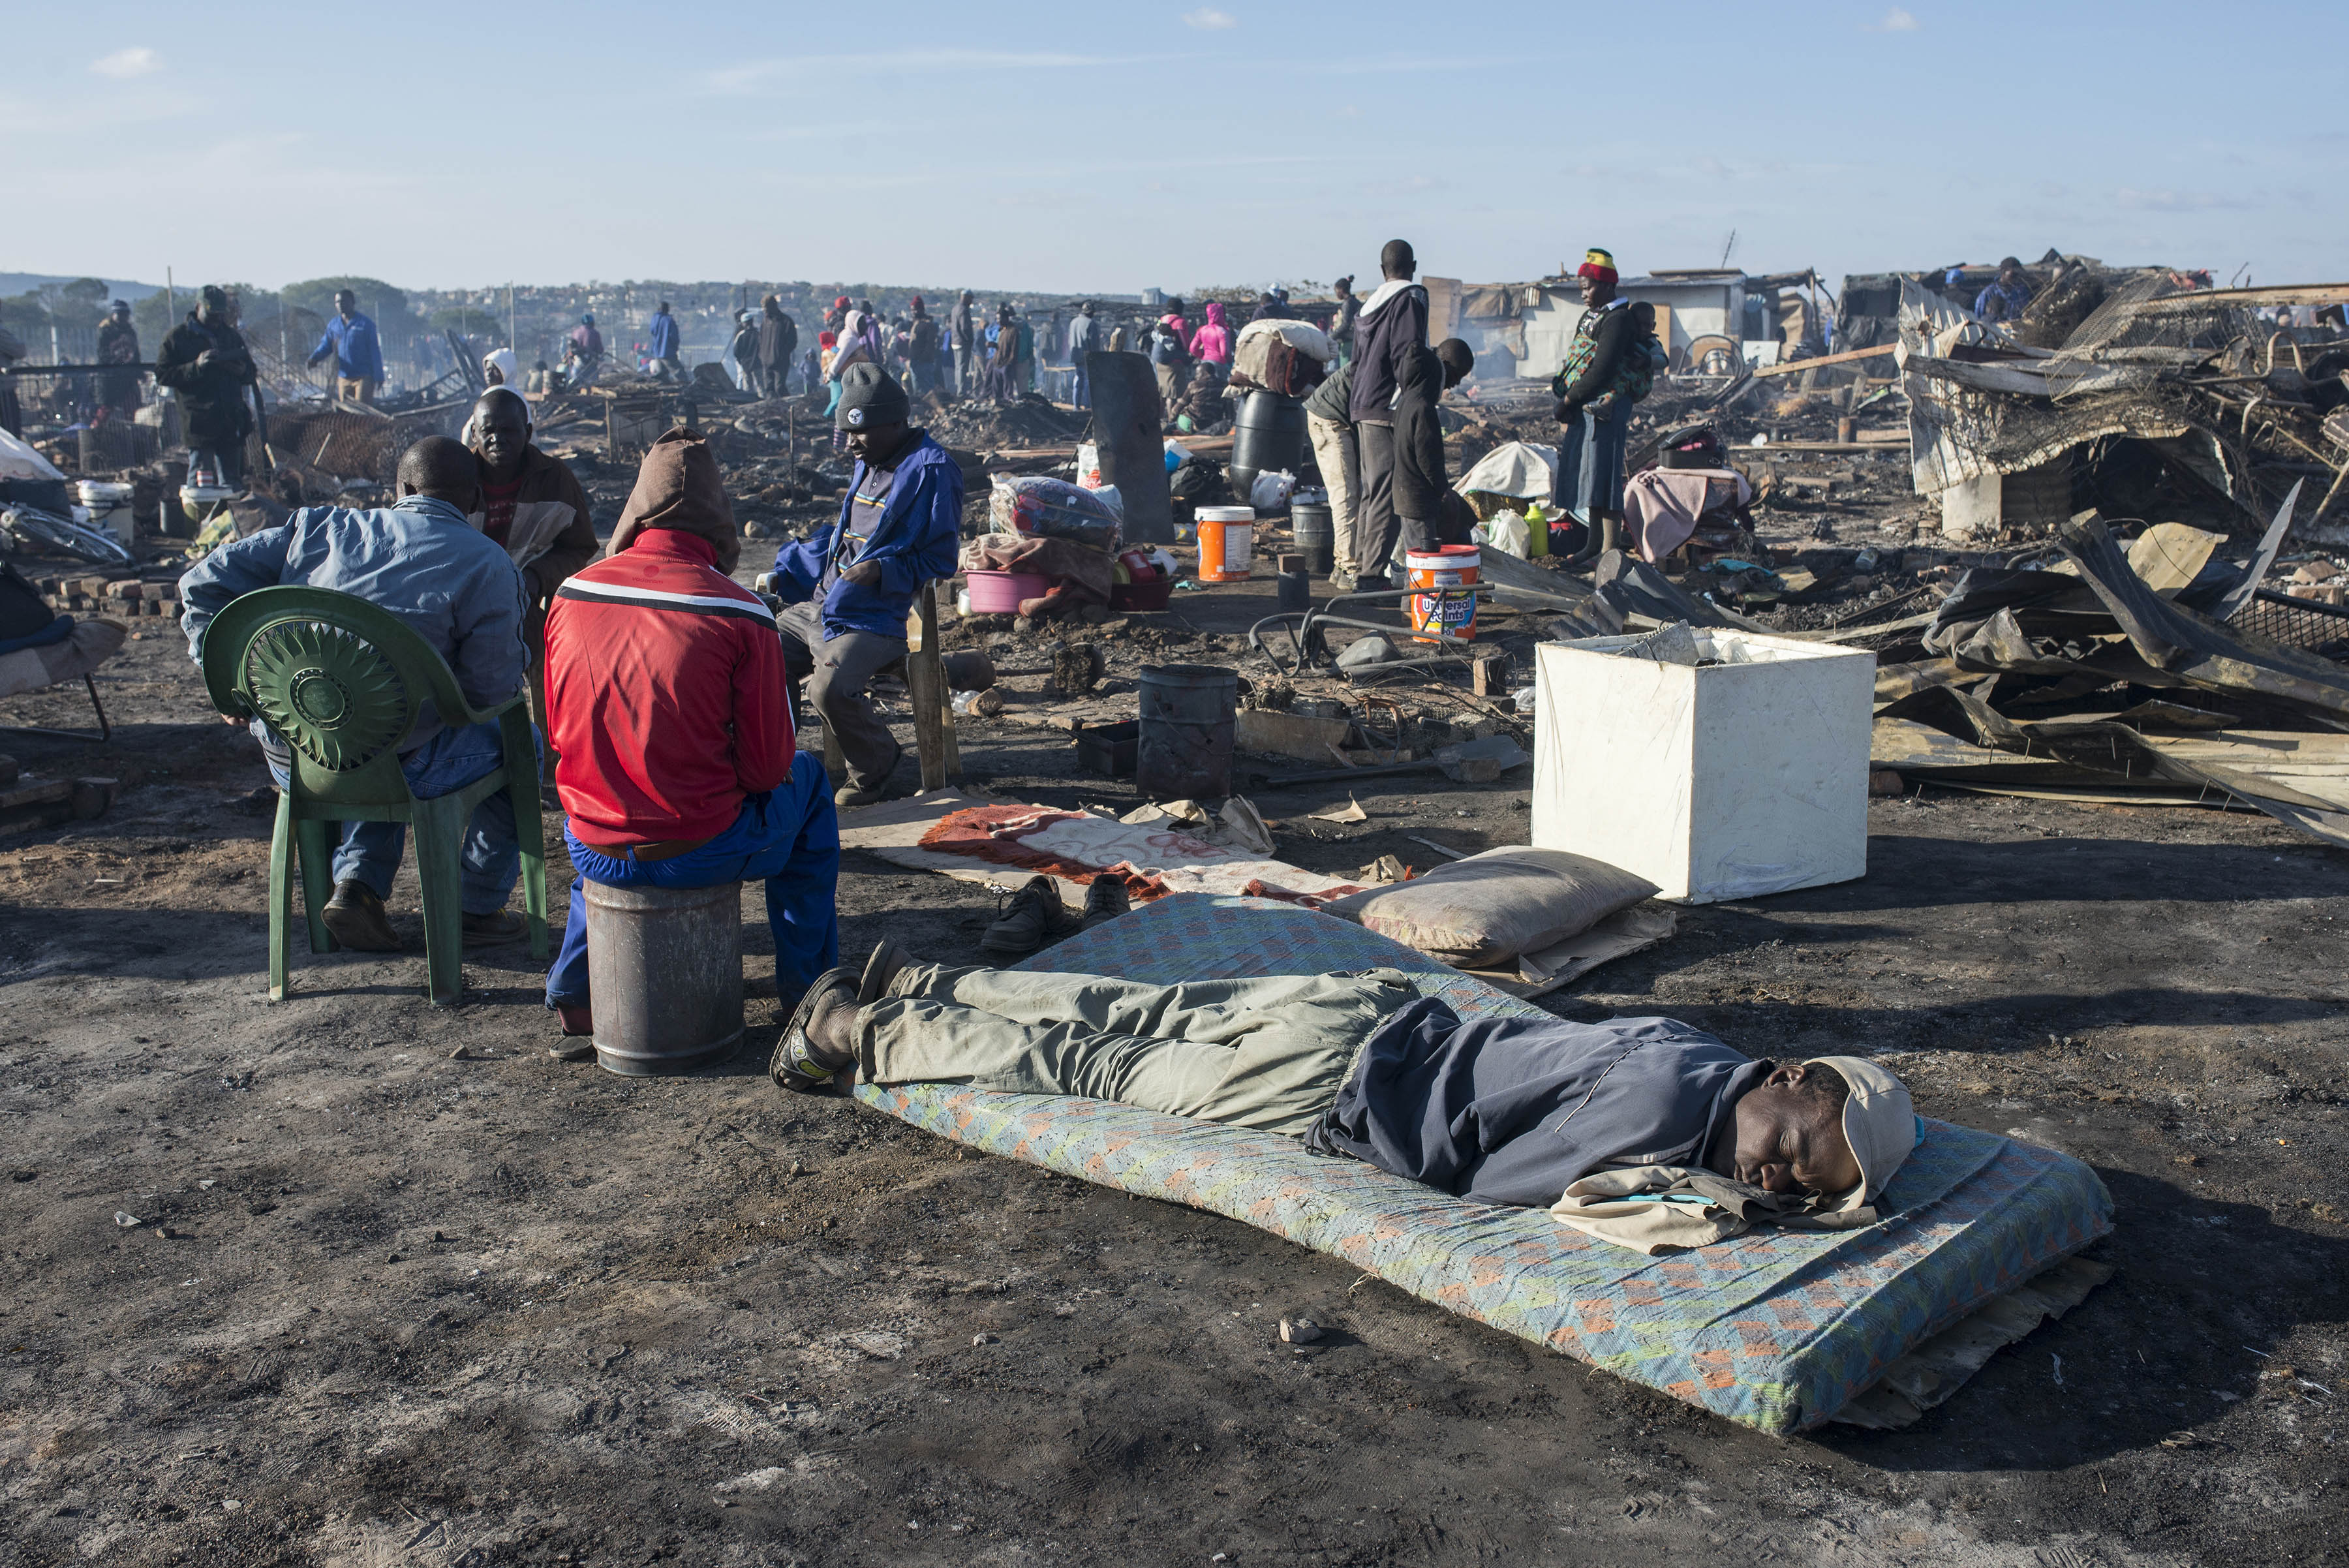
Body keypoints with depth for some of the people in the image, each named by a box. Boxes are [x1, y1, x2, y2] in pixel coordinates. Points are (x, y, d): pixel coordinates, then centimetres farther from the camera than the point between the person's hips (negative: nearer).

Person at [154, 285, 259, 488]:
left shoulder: (232, 336, 19)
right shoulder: (179, 337, 4)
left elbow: (251, 374, 25)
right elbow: (162, 376, -2)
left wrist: (242, 372, 0)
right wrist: (196, 367, -16)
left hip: (231, 423, 4)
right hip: (199, 423, -4)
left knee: (232, 482, 6)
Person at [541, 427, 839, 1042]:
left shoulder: (572, 594, -3)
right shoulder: (740, 613, -15)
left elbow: (559, 733, 9)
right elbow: (768, 766, -10)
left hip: (593, 849, 4)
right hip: (701, 852, -4)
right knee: (808, 779, 25)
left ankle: (574, 986, 41)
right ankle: (808, 986, 30)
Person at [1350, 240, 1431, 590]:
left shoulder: (1371, 303, 17)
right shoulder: (1410, 299, -8)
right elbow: (1408, 357, -17)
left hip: (1363, 408, 9)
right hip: (1390, 410, -9)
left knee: (1372, 491, 15)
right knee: (1388, 494, -8)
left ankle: (1363, 566, 19)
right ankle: (1373, 574, -11)